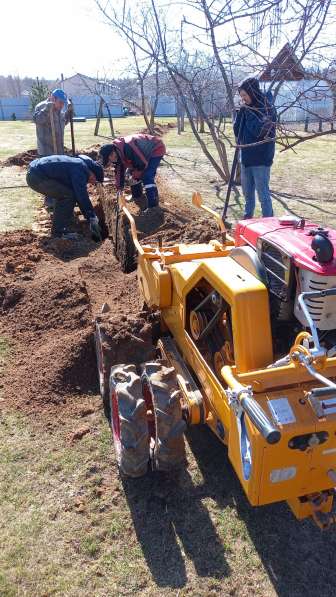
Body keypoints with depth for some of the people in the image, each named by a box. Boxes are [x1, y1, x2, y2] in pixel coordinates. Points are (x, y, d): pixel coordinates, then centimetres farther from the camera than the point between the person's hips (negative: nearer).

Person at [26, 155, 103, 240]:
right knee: (69, 195, -11)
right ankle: (59, 231, -5)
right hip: (37, 177, -10)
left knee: (62, 194, 20)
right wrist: (92, 218, -17)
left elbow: (79, 194, 27)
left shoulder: (77, 164, 19)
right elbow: (82, 195, -21)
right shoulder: (81, 168, -12)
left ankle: (57, 229, 25)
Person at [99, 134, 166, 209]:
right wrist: (119, 188, 8)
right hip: (146, 151, 10)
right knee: (132, 171, 14)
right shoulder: (118, 152, -5)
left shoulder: (128, 148, -36)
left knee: (147, 177, -21)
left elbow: (142, 164, -31)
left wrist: (135, 176, -15)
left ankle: (153, 207, -18)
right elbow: (119, 171, 6)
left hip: (157, 149, -10)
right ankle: (136, 194, 33)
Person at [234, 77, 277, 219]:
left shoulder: (268, 109, -11)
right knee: (247, 192, 17)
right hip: (246, 157, 7)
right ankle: (248, 217, 30)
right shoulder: (246, 109, 8)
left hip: (261, 159, -7)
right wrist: (242, 112, -6)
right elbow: (237, 130, 7)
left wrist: (248, 112, -15)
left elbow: (260, 131, -21)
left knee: (263, 194, -5)